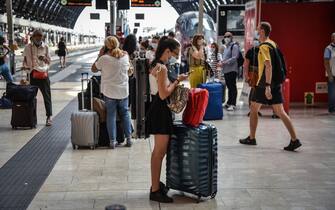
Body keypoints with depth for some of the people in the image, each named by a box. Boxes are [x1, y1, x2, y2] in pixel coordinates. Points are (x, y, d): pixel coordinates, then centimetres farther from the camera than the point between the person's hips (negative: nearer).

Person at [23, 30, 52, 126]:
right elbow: (25, 59, 12)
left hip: (43, 73, 0)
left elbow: (49, 61, 8)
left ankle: (49, 117, 2)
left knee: (47, 95, -2)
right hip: (32, 73, 1)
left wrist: (45, 59, -14)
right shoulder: (28, 47, 3)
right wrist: (25, 66, -8)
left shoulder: (45, 47, 4)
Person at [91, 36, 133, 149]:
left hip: (109, 92, -3)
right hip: (123, 91, 3)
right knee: (125, 114, 15)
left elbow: (93, 69, 0)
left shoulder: (104, 58, -15)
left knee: (111, 115, 6)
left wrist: (100, 55, 0)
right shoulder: (125, 56, -4)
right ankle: (128, 138, 18)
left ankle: (112, 141, 8)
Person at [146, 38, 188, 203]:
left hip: (158, 110, 11)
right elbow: (164, 94, -23)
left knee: (159, 151, 20)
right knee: (160, 152, -3)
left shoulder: (156, 65, 12)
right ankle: (155, 191, 5)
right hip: (161, 111, -11)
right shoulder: (162, 68, -19)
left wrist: (175, 82, 10)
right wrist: (177, 81, -13)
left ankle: (156, 183, 31)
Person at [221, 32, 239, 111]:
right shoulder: (226, 47, 20)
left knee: (232, 87, -6)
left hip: (232, 70, -8)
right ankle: (229, 103, 20)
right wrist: (221, 62, 6)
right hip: (226, 70, 8)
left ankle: (233, 104, -5)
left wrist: (225, 62, -21)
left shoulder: (234, 46, -7)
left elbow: (234, 58, -17)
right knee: (229, 87, 13)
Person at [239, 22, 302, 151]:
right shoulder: (273, 44, 14)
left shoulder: (264, 46, -14)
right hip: (276, 83, 8)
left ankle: (251, 138, 18)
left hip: (265, 84, -8)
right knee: (280, 112, 4)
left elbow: (268, 66, -23)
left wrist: (267, 86, -27)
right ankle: (294, 140, -5)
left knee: (253, 109, 9)